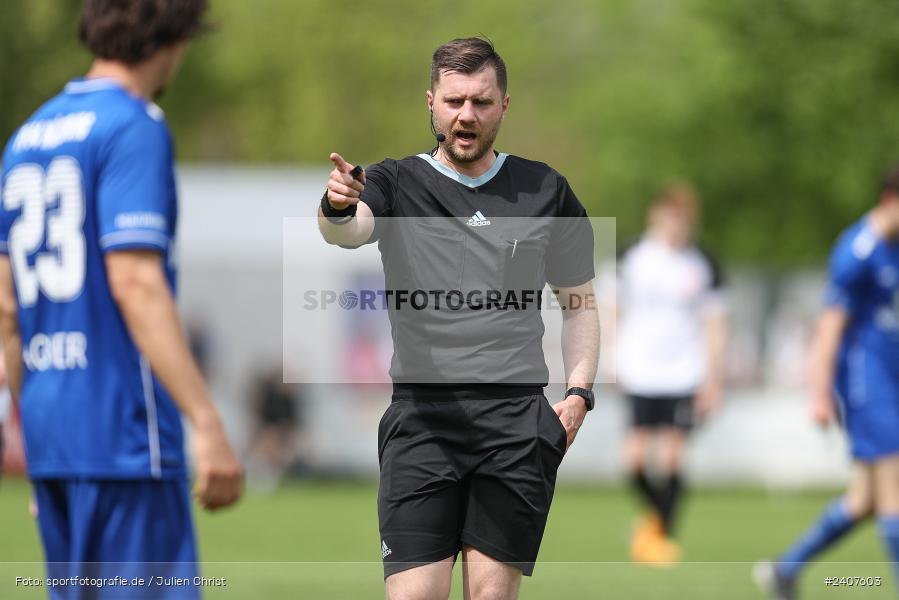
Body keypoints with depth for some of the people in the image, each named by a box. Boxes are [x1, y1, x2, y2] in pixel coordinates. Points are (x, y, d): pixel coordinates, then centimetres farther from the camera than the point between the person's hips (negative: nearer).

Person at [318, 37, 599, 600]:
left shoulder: (546, 191, 12)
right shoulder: (397, 183, 6)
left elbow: (580, 301, 19)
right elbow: (348, 230, -15)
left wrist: (578, 393, 5)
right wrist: (336, 208, -39)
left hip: (517, 421, 1)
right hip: (422, 419, -1)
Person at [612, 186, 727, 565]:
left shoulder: (703, 266, 3)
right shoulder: (632, 257, 2)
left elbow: (714, 324, 6)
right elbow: (618, 309, 12)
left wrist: (713, 378, 0)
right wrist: (618, 362, 9)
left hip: (684, 375, 0)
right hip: (639, 374, 0)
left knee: (671, 458, -9)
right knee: (636, 459, -6)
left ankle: (663, 534, 4)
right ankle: (654, 515, 23)